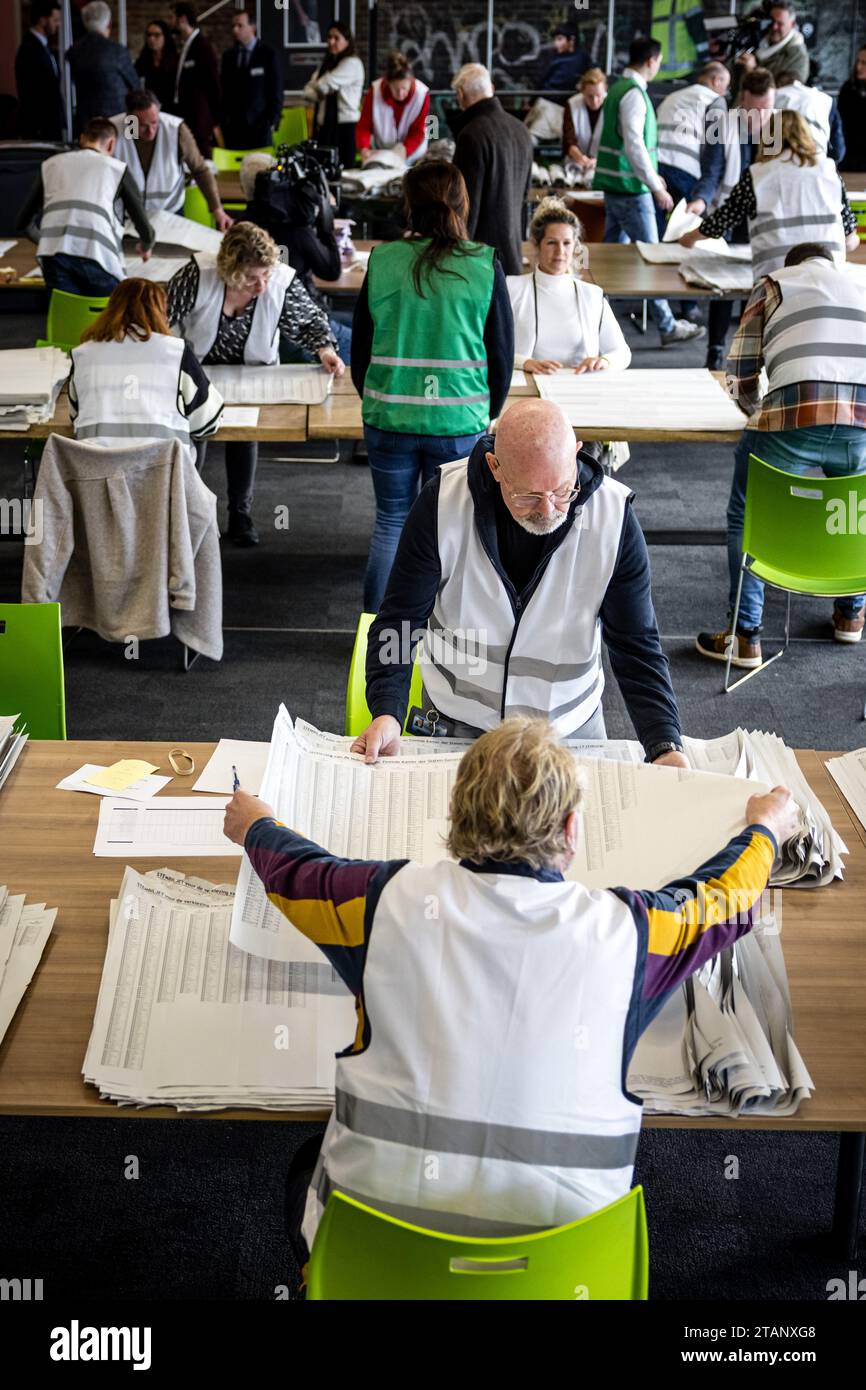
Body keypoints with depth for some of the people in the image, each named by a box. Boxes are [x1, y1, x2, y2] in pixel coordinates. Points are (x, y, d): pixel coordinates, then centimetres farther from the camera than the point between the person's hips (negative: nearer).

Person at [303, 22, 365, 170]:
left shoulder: (352, 63, -6)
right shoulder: (326, 63, 19)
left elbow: (324, 85, -13)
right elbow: (308, 91, 12)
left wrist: (317, 86, 7)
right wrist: (316, 94, -9)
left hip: (344, 125, -7)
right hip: (324, 124, 7)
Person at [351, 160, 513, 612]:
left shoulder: (383, 261, -4)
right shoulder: (484, 265, -7)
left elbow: (360, 347, 5)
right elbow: (503, 351, 0)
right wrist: (490, 414, 14)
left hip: (389, 419, 1)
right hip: (460, 422, -1)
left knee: (391, 521, 17)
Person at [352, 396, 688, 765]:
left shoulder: (613, 517, -17)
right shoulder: (444, 502, -18)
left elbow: (637, 646, -11)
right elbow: (400, 618, -11)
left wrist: (665, 747, -24)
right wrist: (387, 713, -27)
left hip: (570, 728, 0)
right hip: (455, 723, 0)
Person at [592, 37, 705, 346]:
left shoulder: (618, 88, 13)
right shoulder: (634, 94, -16)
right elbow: (634, 144, -24)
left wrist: (650, 175, 27)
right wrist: (656, 187, -22)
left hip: (613, 185, 10)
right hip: (631, 189, -10)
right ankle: (667, 326, 1)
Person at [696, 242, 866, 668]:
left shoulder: (774, 283, 21)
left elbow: (740, 377, 15)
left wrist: (760, 411, 32)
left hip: (795, 418, -3)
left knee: (747, 520, 15)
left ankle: (746, 636, 13)